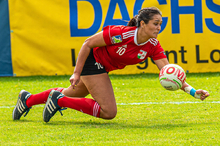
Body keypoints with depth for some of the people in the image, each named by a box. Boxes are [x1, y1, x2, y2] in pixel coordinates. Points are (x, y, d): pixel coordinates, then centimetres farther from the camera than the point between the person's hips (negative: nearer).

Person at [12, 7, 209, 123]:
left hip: (103, 68, 7)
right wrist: (76, 73, -19)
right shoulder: (120, 34, -32)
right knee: (109, 112, -14)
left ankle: (28, 99, 45)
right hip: (92, 61, -7)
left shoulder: (153, 46, -16)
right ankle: (59, 99, -3)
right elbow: (88, 43, -21)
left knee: (72, 94, 25)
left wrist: (192, 91, -35)